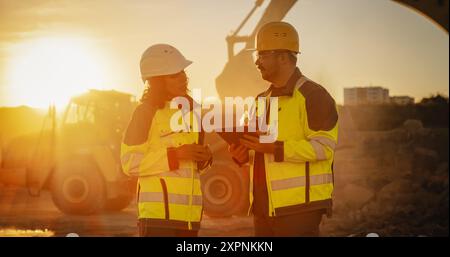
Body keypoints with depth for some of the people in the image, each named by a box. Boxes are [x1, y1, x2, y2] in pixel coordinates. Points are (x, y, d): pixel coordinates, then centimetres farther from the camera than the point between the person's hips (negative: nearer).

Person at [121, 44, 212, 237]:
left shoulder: (189, 110, 15)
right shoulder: (147, 111, -5)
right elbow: (129, 163, -12)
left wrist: (203, 158, 2)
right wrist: (175, 154, -18)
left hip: (189, 212, 7)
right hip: (159, 211, -7)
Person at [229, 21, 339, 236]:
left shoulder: (313, 95, -8)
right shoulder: (263, 100, 18)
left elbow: (323, 147, -17)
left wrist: (274, 148, -23)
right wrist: (244, 155, 4)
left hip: (299, 205, -8)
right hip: (264, 206, 8)